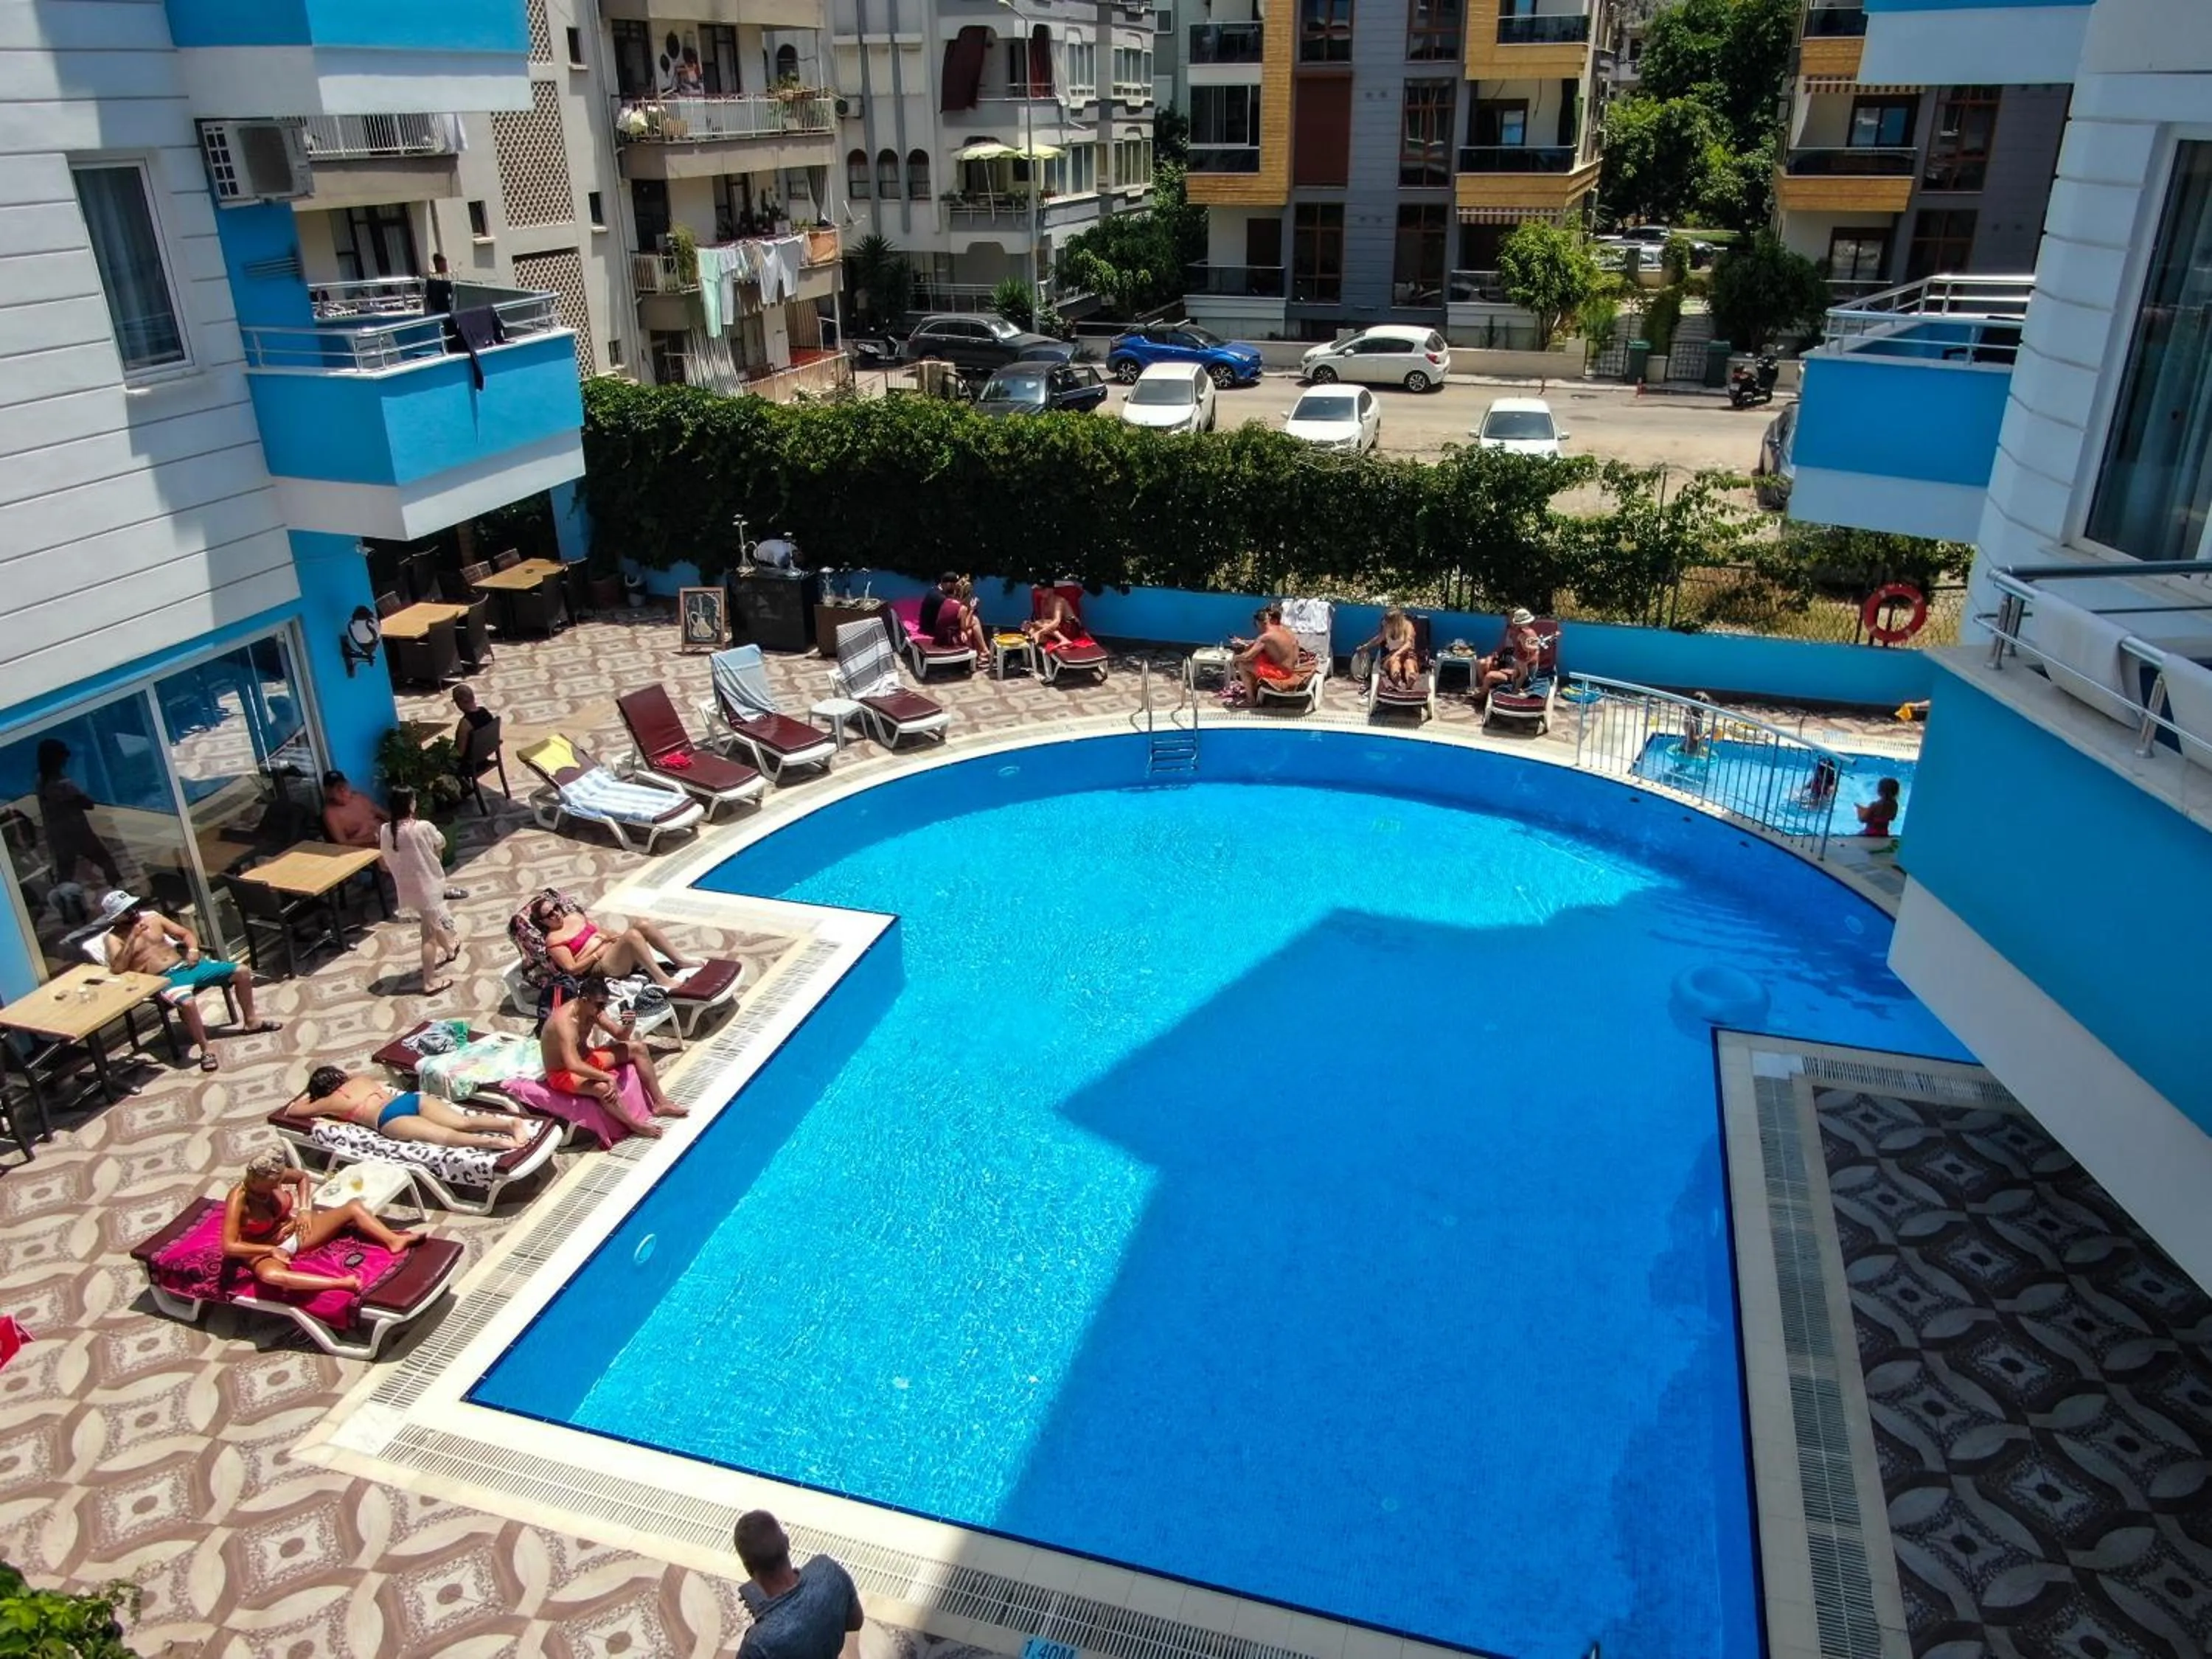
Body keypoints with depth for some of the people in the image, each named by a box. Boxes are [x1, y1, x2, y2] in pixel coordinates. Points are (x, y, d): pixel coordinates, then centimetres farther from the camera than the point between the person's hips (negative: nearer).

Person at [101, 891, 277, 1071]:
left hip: (187, 965, 6)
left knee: (242, 972, -4)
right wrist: (133, 937, -18)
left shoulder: (152, 916, 14)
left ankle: (251, 1021, 13)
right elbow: (118, 968, -17)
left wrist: (193, 950, -2)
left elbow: (186, 934, 19)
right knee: (187, 1003, -39)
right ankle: (206, 1050, -22)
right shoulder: (114, 937, 0)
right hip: (165, 979, -6)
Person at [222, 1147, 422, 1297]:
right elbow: (229, 1246, -30)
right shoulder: (238, 1200, -26)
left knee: (354, 1207, -8)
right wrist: (271, 1250, -29)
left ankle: (394, 1241, -27)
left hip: (295, 1232, 7)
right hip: (264, 1252, -7)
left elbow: (303, 1177, 11)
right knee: (271, 1275, -46)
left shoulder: (274, 1176, -11)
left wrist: (305, 1209, -2)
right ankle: (342, 1283, -55)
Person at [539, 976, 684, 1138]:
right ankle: (634, 1125, -10)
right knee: (604, 1087, -37)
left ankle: (659, 1103, 10)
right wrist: (607, 1077, -42)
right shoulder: (565, 1021, -33)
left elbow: (620, 1035, 0)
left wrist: (629, 1025, -23)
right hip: (563, 1073, -9)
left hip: (585, 1059, 9)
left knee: (637, 1047, 3)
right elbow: (573, 1065, -43)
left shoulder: (592, 1009, -8)